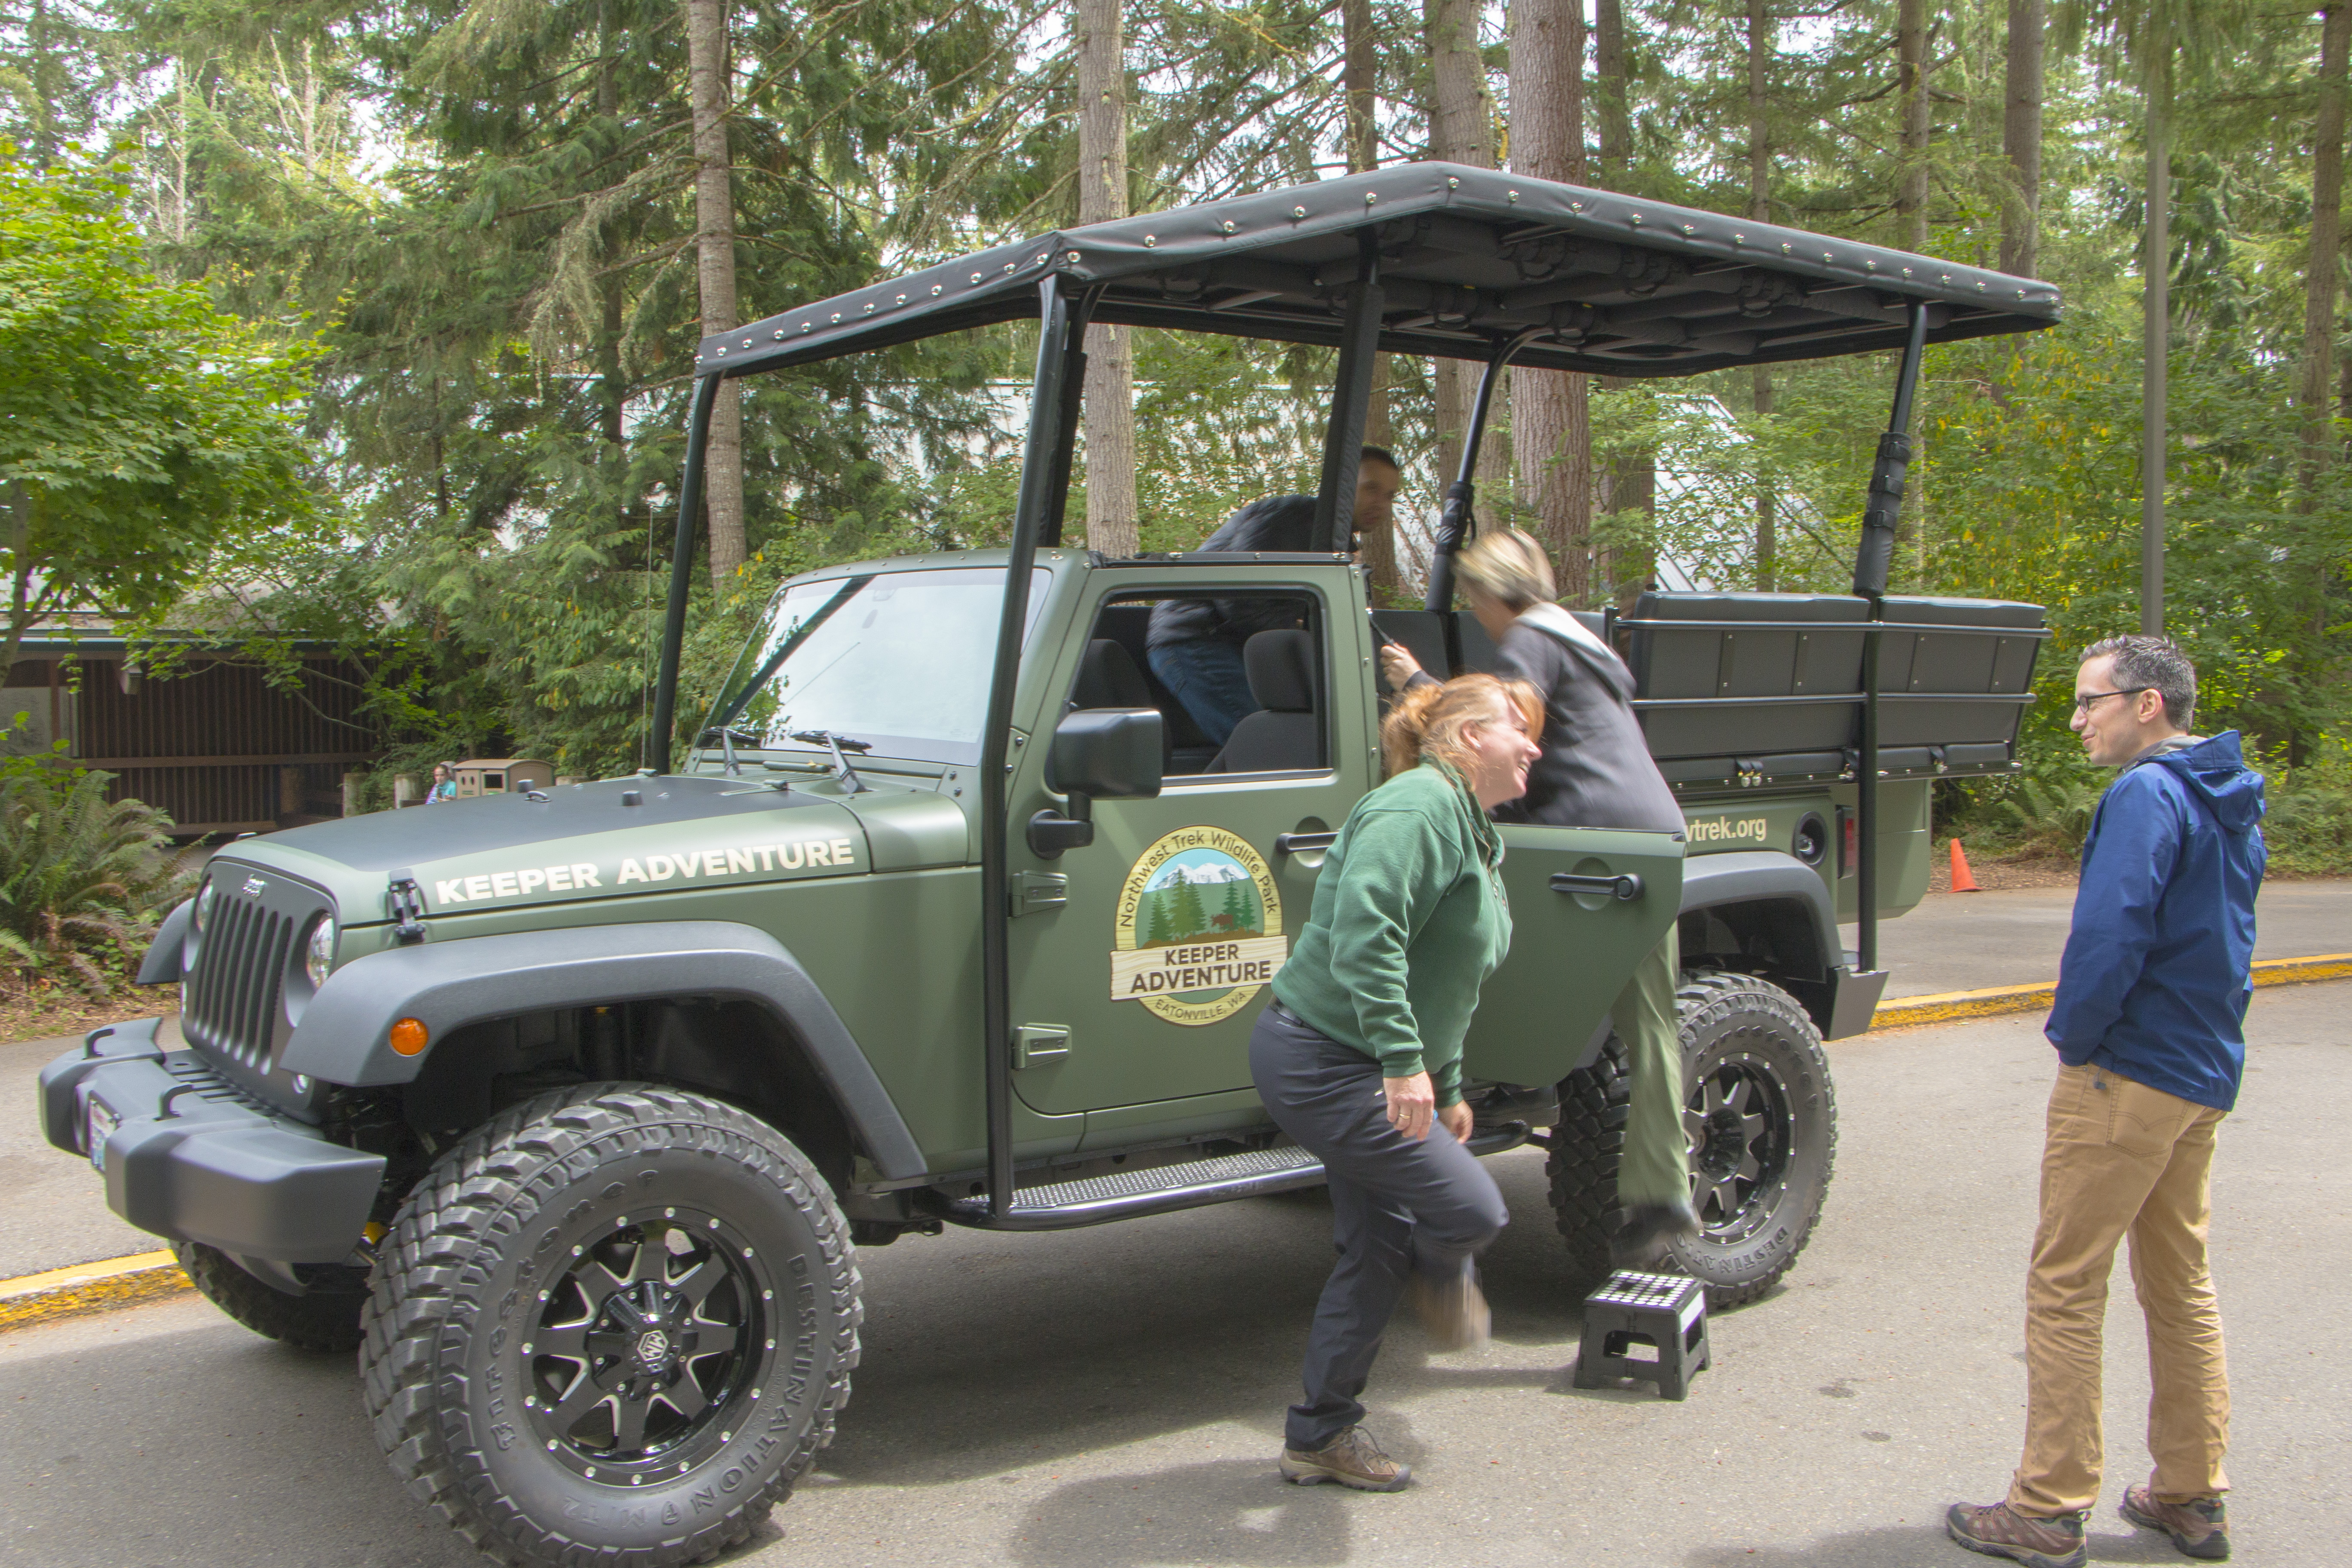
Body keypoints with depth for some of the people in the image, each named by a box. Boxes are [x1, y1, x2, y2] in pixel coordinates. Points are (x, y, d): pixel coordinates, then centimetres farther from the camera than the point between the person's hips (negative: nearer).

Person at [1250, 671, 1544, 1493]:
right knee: (1471, 1209, -11)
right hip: (1320, 1061, -11)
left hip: (1361, 1067, 11)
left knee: (1377, 1249, 13)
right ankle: (1442, 1276, 24)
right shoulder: (1418, 806, -18)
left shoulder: (1475, 835, 17)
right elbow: (1363, 937, -30)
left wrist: (1447, 1087, 24)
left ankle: (1320, 1435, 24)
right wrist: (1405, 1062, -33)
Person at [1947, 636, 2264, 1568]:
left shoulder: (2146, 795, -16)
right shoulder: (2233, 806, 14)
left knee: (2066, 1289, -3)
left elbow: (2110, 935, -24)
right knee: (2180, 1286, 17)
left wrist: (2074, 1036, -10)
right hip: (2205, 1077, 10)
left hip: (2129, 1075, -9)